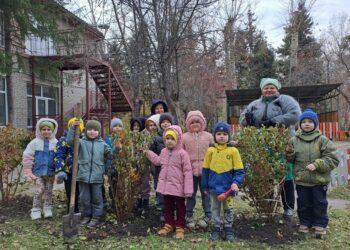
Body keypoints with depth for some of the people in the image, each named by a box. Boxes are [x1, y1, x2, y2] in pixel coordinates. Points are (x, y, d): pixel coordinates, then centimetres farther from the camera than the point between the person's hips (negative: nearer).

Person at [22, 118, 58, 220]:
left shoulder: (55, 142, -2)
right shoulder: (35, 142, -4)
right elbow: (27, 156, -2)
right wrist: (29, 171, -5)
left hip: (51, 172, 1)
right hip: (38, 172, -1)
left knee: (49, 191, 12)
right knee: (39, 191, -1)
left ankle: (48, 209, 25)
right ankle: (36, 210, 15)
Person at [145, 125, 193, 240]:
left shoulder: (182, 153, -16)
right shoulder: (163, 152, 3)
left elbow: (187, 172, -15)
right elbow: (158, 161, 26)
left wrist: (188, 189, -17)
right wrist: (148, 152, 25)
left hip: (178, 187, -6)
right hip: (166, 185, 6)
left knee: (180, 208, 10)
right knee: (168, 207, 18)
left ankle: (180, 228, 22)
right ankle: (169, 225, 33)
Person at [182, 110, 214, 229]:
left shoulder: (208, 136, 1)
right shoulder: (185, 137, 0)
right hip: (190, 170, 0)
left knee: (206, 193, 10)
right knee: (190, 194, 11)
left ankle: (207, 216, 24)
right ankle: (189, 216, 23)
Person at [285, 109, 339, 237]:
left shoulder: (323, 140, -7)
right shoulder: (294, 140, 0)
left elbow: (333, 159, -9)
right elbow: (290, 159, 9)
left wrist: (317, 165, -20)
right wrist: (289, 153, -14)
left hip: (319, 180, -2)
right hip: (301, 179, 2)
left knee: (319, 203, 11)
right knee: (303, 203, 14)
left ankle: (320, 224, 27)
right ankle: (305, 222, 31)